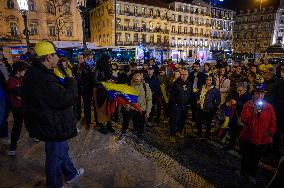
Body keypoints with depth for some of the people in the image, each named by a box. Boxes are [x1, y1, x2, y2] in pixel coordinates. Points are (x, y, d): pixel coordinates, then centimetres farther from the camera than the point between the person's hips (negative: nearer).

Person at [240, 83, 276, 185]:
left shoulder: (269, 107, -1)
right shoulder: (247, 105, -8)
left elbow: (273, 122, 5)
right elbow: (244, 120, -18)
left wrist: (271, 133, -2)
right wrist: (253, 113, -32)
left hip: (262, 139, 2)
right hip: (247, 138, -1)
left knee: (256, 159, 15)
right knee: (245, 157, 16)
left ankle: (251, 174, 37)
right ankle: (243, 171, 40)